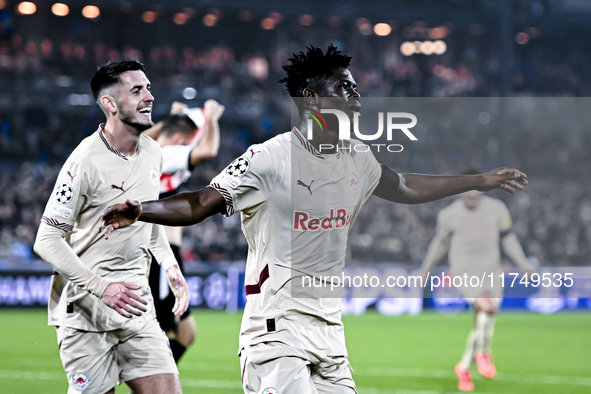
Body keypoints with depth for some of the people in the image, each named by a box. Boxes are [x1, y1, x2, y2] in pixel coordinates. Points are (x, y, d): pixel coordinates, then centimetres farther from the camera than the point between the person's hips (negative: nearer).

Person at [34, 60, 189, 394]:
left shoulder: (153, 153, 8)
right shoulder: (86, 160, -15)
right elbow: (48, 241, -16)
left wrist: (170, 265, 14)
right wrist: (102, 288, -25)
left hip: (136, 302, 6)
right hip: (85, 311, -6)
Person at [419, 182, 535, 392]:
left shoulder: (496, 209, -2)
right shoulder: (448, 215, -4)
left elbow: (508, 238, 11)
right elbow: (440, 242, 13)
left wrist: (524, 265, 9)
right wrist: (425, 270, 22)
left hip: (491, 272, 3)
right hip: (464, 273, -3)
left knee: (483, 321, -2)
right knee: (487, 305, -27)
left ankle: (464, 368, 18)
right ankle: (483, 353, -5)